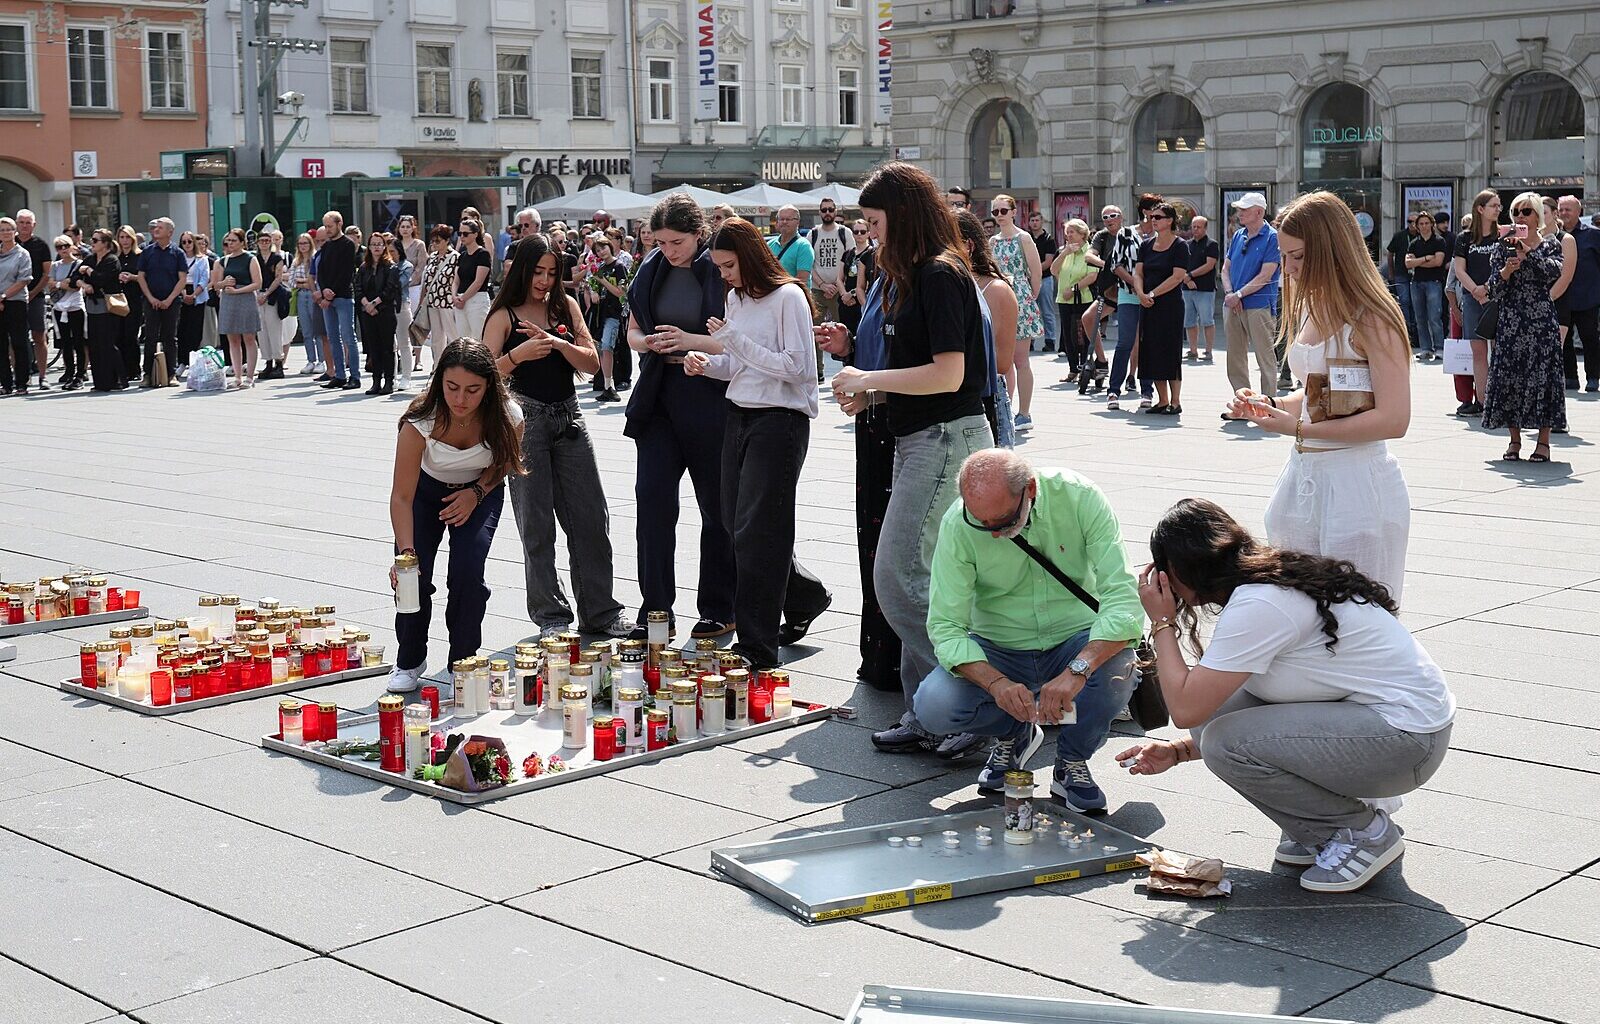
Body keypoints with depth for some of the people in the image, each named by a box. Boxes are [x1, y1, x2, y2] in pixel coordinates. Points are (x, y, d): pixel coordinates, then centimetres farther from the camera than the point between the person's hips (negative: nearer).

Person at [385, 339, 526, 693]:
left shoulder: (507, 417, -29)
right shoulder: (421, 421, -34)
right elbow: (402, 496, -34)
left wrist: (476, 493, -18)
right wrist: (406, 552, -45)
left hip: (480, 492, 1)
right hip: (427, 490, 0)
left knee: (468, 571, -20)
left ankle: (464, 663, 1)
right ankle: (410, 661, 10)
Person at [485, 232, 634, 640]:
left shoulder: (566, 306, 8)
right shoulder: (504, 315, -1)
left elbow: (592, 363, 1)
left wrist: (558, 343, -15)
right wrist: (516, 355, -24)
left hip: (569, 418, 4)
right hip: (526, 419, -3)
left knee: (591, 518, 3)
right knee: (536, 525, 3)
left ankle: (600, 612, 12)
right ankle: (550, 616, 11)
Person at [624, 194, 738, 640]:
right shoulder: (650, 272, 8)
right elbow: (633, 331, 16)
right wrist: (649, 343, -5)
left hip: (710, 398, -5)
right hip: (661, 398, 5)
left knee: (717, 506, 6)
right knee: (653, 497, -3)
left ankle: (719, 611, 18)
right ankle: (655, 612, 2)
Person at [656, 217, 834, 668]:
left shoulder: (788, 297, -10)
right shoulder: (736, 297, 13)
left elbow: (794, 366, -16)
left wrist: (732, 341, -17)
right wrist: (703, 359, -3)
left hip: (780, 422, -8)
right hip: (740, 417, 8)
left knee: (756, 532, -8)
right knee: (737, 524, 11)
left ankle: (757, 648, -2)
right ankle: (805, 596, 32)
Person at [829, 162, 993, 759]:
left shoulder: (940, 275, -14)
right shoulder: (909, 276, 16)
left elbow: (948, 373, -20)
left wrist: (870, 379, -12)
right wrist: (869, 393, 7)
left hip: (947, 440, -10)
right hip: (919, 441, 10)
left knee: (898, 580, -10)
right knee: (915, 582, 11)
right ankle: (927, 719, 17)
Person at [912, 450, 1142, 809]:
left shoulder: (1079, 497, -21)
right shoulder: (957, 524, -18)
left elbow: (1122, 597, -26)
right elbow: (945, 627, -17)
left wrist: (1076, 671, -42)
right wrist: (997, 683, -36)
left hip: (1076, 642, -1)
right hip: (998, 651, 1)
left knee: (1117, 668, -34)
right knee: (932, 705, -25)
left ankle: (1072, 760, -2)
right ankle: (1015, 733, 10)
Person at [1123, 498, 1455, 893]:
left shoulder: (1256, 605, -20)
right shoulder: (1273, 582, 10)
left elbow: (1185, 709, -21)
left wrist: (1162, 623, -10)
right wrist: (1178, 751, 13)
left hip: (1407, 738, -10)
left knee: (1224, 743, -19)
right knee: (1216, 705, 1)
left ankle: (1364, 833, -1)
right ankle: (1318, 832, 12)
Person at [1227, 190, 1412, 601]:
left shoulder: (1371, 319, -12)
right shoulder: (1309, 311, 12)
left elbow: (1393, 419, -21)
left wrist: (1298, 428, -20)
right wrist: (1271, 405, 5)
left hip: (1357, 485, -8)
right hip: (1303, 476, 8)